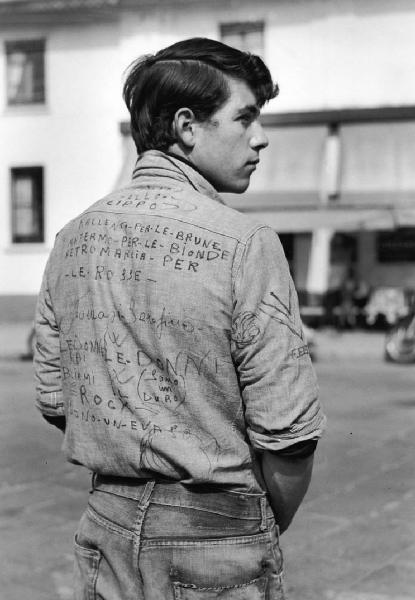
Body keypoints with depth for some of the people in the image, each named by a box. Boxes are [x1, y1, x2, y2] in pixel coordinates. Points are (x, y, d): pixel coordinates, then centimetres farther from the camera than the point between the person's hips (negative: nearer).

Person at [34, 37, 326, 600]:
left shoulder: (71, 240, 1)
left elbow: (55, 403, 8)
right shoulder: (246, 246, -17)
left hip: (107, 531, 6)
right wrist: (265, 533, 1)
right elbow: (288, 434, -16)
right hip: (220, 540, -5)